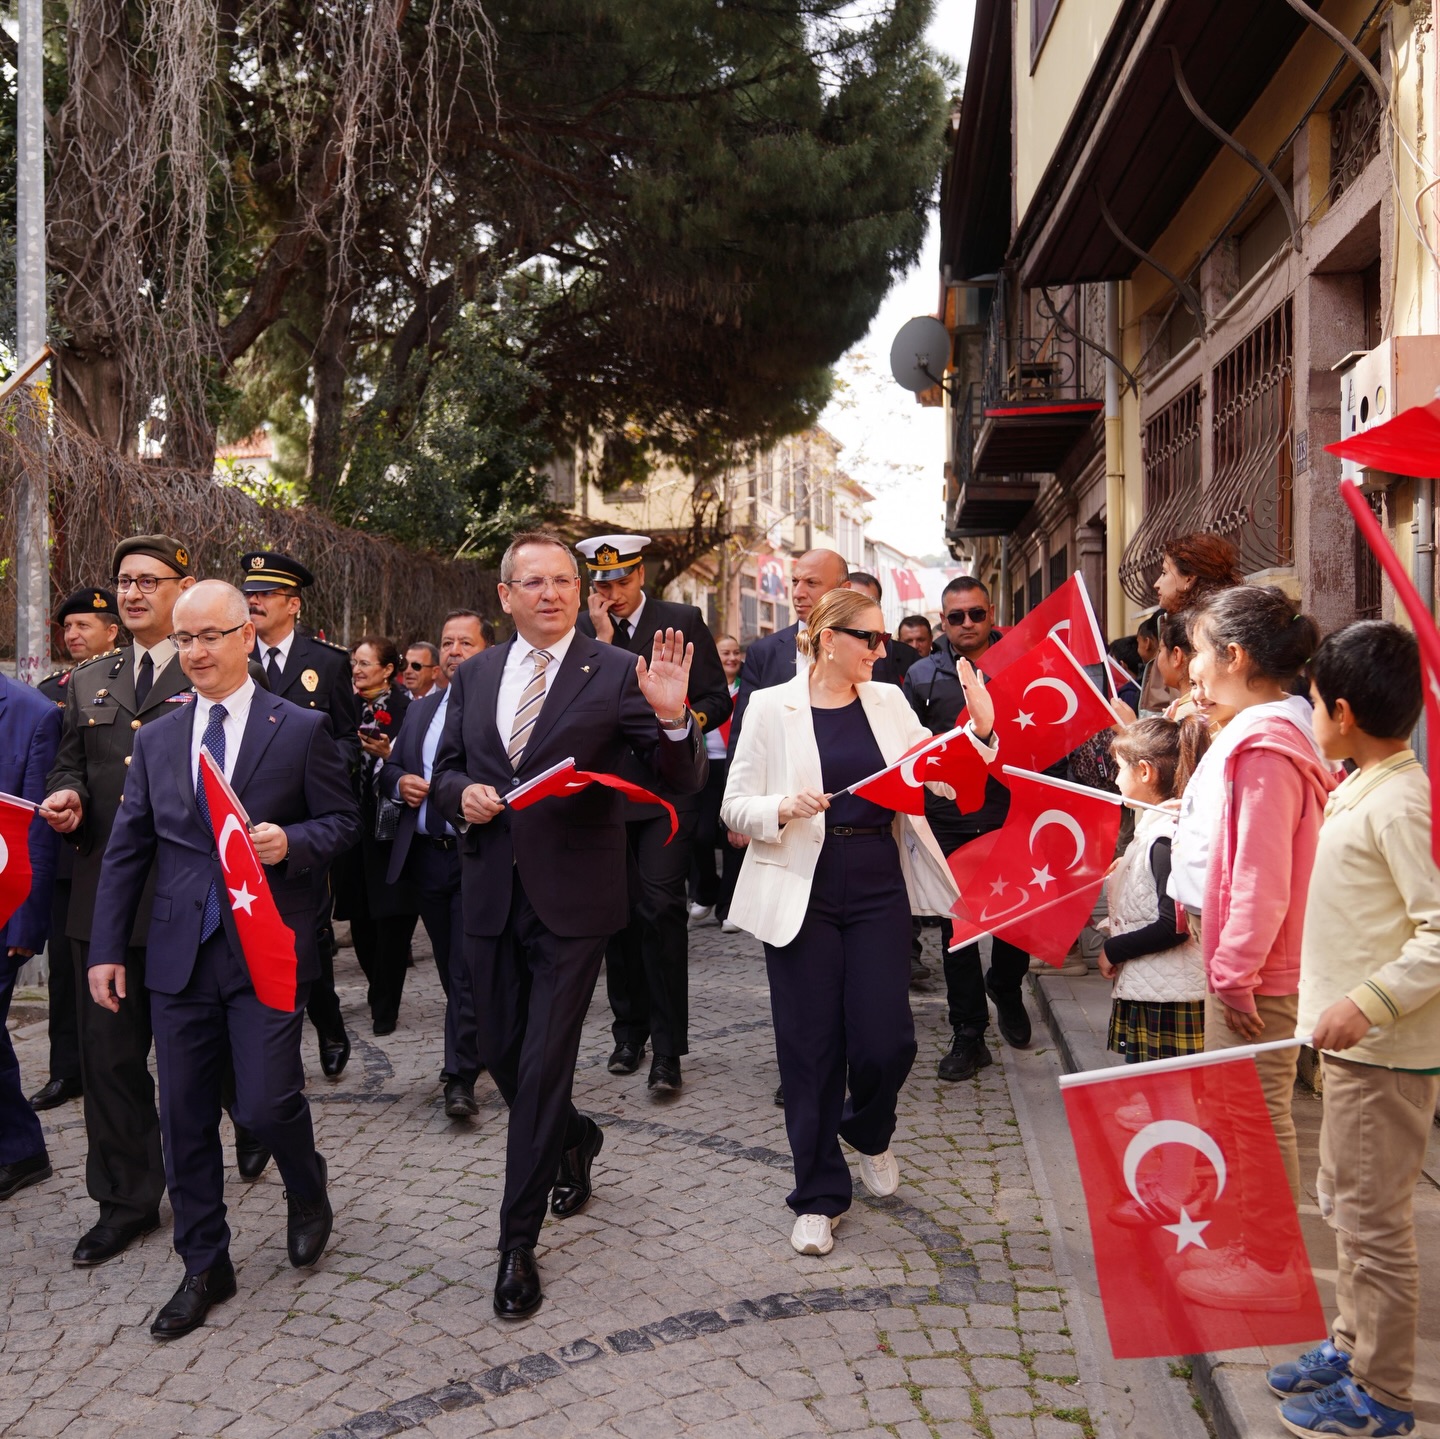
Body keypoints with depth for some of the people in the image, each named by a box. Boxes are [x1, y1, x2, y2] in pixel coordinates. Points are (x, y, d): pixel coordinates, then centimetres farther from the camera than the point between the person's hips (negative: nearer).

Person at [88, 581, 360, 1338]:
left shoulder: (302, 729, -2)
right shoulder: (157, 740, 9)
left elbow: (341, 819, 1)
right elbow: (126, 850, 10)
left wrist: (292, 842, -20)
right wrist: (107, 948, 6)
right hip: (180, 955, 4)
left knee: (265, 1104, -6)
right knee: (185, 1119, 9)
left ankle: (307, 1190, 29)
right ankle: (205, 1268, 27)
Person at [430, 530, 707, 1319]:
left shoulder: (616, 673, -7)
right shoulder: (474, 675, 7)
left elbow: (684, 781, -12)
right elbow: (445, 771, 15)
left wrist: (673, 718, -32)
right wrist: (461, 795, -8)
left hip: (571, 898, -5)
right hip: (491, 893, 5)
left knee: (544, 1066, -1)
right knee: (500, 1053, 17)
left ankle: (518, 1244, 14)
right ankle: (573, 1139, 47)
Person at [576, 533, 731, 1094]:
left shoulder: (684, 621, 2)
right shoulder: (582, 629, 6)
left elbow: (718, 699, 3)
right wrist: (603, 637, -12)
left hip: (667, 788, -3)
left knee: (660, 907, -12)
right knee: (619, 911, 11)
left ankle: (666, 1047, -3)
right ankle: (629, 1030, 26)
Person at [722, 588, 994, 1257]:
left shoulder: (887, 702, 7)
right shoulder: (773, 706, -3)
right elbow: (736, 807, -3)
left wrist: (982, 729, -8)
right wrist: (785, 807, -22)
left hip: (879, 888, 3)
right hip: (803, 893, -3)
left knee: (886, 1040, 0)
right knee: (811, 1045, 4)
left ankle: (868, 1133, 35)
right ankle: (818, 1194, 22)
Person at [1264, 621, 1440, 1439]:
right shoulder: (1362, 790, 9)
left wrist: (1369, 1002, -31)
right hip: (1353, 1041, 10)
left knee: (1374, 1222, 3)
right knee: (1347, 1207, 20)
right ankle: (1353, 1346, 36)